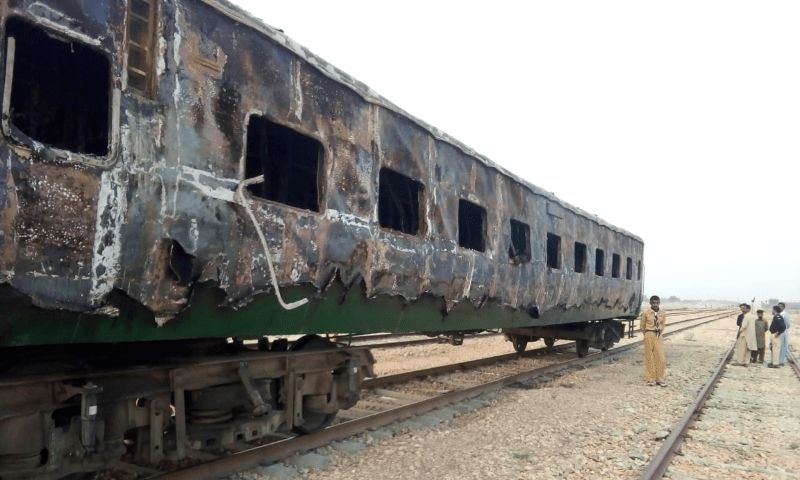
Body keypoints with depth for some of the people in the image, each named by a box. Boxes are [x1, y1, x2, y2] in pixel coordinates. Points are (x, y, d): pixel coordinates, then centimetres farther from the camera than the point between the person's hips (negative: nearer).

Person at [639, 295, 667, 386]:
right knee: (649, 357, 2)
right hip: (649, 336, -3)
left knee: (660, 357, 0)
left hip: (658, 336, 3)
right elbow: (642, 326, 2)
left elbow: (663, 325, 15)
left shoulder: (662, 314, 2)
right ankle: (650, 379, 10)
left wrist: (659, 332, 5)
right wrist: (648, 334, 1)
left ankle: (660, 379, 10)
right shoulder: (646, 313, -6)